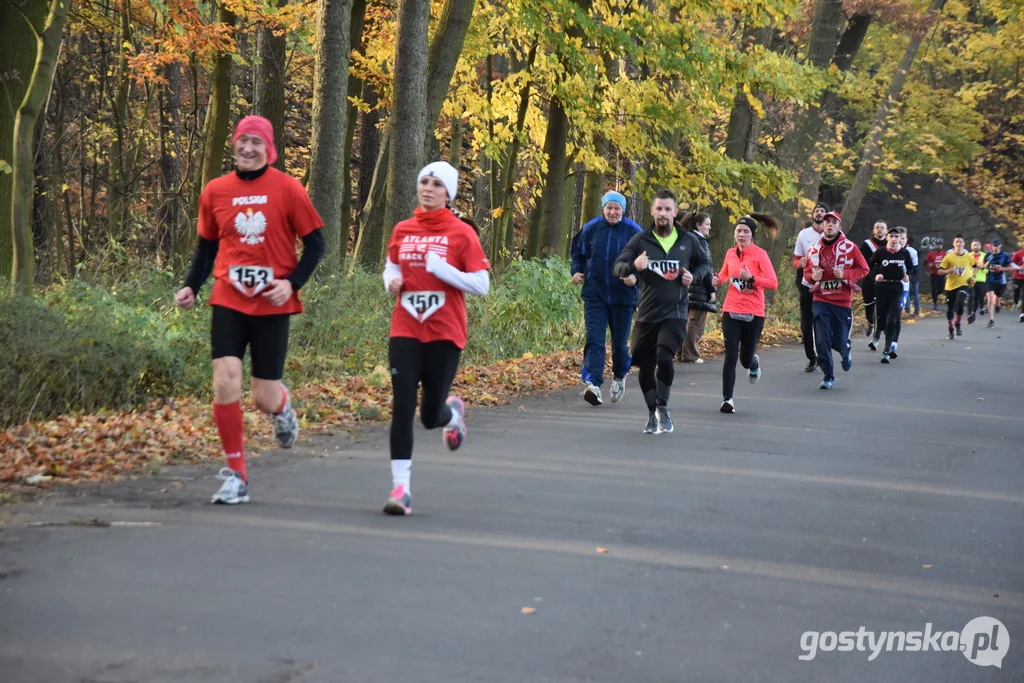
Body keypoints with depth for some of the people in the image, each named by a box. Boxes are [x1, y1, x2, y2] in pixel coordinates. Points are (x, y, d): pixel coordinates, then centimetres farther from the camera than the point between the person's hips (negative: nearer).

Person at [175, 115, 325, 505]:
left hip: (272, 306, -2)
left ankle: (282, 405, 41)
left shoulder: (287, 189, -4)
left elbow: (315, 244, 1)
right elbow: (207, 246, 15)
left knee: (265, 400, 1)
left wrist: (292, 283, -13)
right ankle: (236, 475, 2)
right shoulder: (215, 191, 4)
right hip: (229, 302, 2)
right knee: (225, 384, -13)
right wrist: (191, 287, 0)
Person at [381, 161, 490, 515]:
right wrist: (392, 281, 0)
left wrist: (441, 268, -17)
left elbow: (481, 284, -6)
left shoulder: (461, 233, -4)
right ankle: (401, 488, -6)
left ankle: (452, 411, 42)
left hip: (444, 334, -2)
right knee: (403, 408, -10)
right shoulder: (402, 230, 6)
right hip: (405, 331, 2)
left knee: (431, 417, 5)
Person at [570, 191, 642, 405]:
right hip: (595, 295, 1)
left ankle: (619, 377, 36)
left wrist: (635, 277, -17)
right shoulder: (590, 229, 1)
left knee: (620, 342, 10)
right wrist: (577, 271, -1)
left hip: (623, 296, -1)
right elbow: (578, 252, 16)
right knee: (594, 340, -12)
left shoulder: (634, 232, -5)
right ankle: (593, 384, -19)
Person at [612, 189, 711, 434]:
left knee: (664, 357, -22)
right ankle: (653, 413, 27)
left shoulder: (689, 241, 3)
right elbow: (617, 267, -3)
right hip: (646, 313, 2)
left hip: (675, 313, -2)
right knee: (645, 366, 6)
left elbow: (705, 263, 18)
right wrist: (634, 266, -25)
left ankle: (663, 407, -1)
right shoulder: (641, 240, 0)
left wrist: (695, 276, -4)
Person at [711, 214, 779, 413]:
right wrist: (718, 280, 3)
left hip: (753, 314, -2)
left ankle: (754, 363, 46)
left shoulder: (760, 254, -6)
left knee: (746, 360, 8)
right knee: (730, 356, -9)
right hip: (731, 312, 2)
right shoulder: (730, 254, 5)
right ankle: (727, 399, -3)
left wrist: (751, 279, -23)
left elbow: (773, 283, -11)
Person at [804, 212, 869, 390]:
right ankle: (828, 377, 3)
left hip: (842, 301, -2)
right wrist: (812, 276, -8)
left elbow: (863, 269, 0)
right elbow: (807, 271, 16)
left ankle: (847, 353, 39)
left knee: (839, 341, 2)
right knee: (822, 340, -9)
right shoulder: (814, 249, 4)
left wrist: (845, 273, -17)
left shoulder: (849, 247, -4)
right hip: (821, 300, 2)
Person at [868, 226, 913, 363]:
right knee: (882, 320, 6)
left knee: (892, 321, -11)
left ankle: (886, 352, -11)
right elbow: (869, 267, 5)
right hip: (881, 289, 0)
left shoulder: (904, 253, 0)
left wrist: (907, 276, 1)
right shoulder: (880, 252, -5)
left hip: (897, 290, 0)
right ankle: (892, 343, 33)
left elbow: (910, 266, 19)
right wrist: (875, 276, -13)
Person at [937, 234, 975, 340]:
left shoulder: (969, 257, 0)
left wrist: (972, 277, 7)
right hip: (950, 286, 1)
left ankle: (958, 324, -3)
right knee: (950, 309, 7)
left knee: (960, 303, -25)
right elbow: (939, 271, -4)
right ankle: (951, 330, 25)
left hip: (963, 285, -1)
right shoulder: (948, 257, -5)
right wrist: (949, 271, -22)